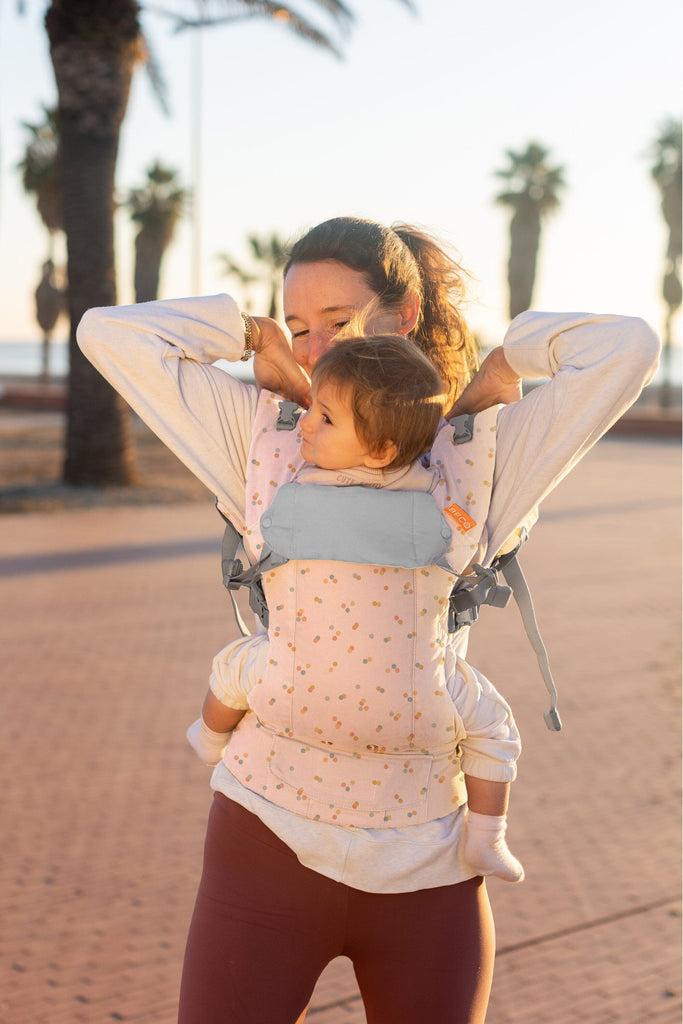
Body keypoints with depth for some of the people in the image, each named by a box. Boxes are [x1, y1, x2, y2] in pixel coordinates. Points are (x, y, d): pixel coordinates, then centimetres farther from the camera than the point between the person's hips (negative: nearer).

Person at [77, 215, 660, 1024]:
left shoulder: (478, 459, 2)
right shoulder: (263, 436, 4)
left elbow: (628, 348, -6)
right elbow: (109, 333, 3)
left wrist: (499, 365, 4)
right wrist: (258, 338, 6)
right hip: (271, 841, 0)